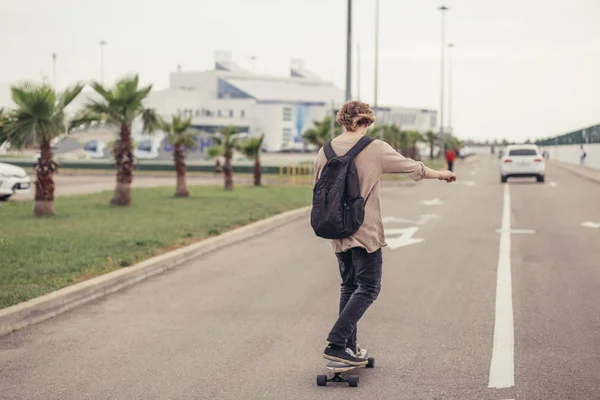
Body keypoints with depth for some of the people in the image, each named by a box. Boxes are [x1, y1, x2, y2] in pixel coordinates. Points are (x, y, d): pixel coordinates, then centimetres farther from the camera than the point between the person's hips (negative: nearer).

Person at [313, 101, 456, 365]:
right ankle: (336, 344, -12)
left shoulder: (325, 151, 4)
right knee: (368, 288, 0)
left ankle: (348, 347, 16)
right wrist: (441, 174, 19)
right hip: (365, 231, -6)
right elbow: (412, 168, 2)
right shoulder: (375, 148, -9)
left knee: (349, 286, 16)